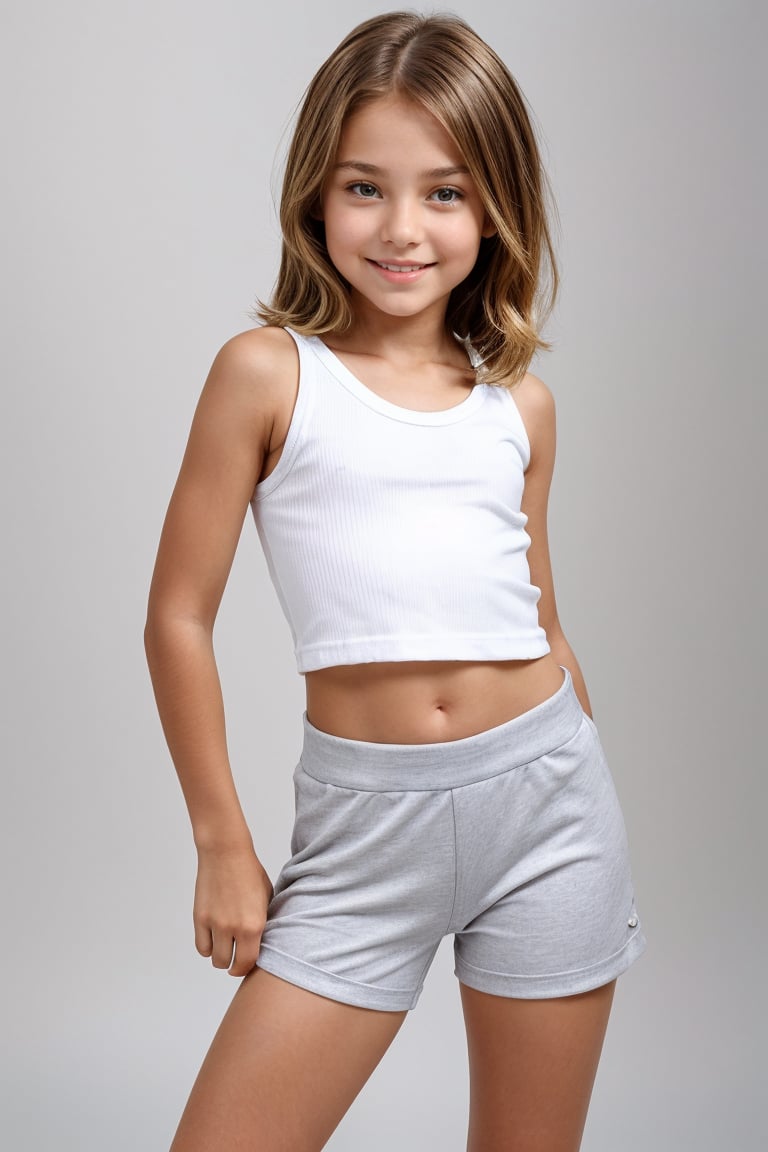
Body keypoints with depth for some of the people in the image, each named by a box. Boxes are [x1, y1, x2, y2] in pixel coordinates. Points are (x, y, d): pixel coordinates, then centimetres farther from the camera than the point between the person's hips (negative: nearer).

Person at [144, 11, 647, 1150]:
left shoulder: (520, 404, 7)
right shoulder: (268, 371, -4)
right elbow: (179, 618, -2)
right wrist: (222, 844, 1)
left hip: (545, 794, 3)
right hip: (364, 819, -2)